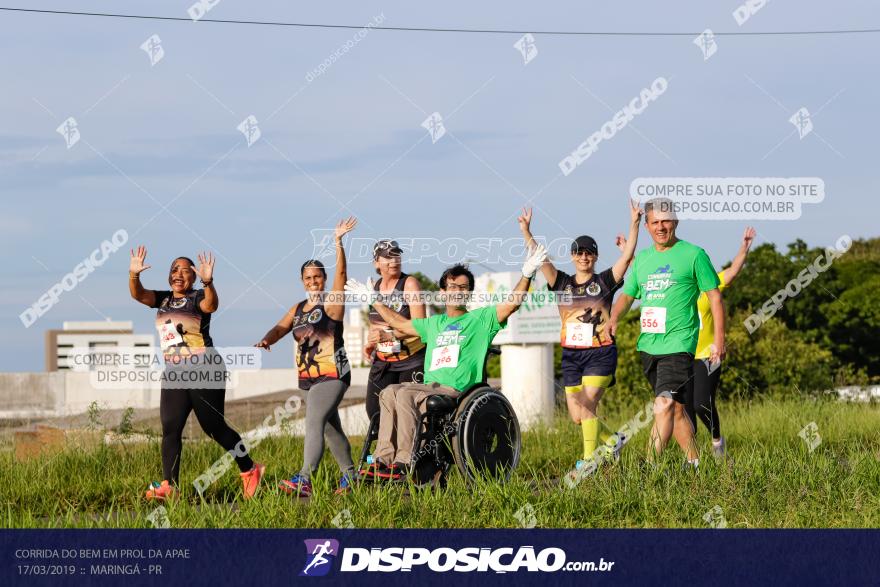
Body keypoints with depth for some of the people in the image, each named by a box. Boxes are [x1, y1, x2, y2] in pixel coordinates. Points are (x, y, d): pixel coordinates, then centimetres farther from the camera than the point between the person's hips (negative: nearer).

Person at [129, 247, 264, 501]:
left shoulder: (198, 297, -4)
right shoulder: (163, 298, 13)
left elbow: (211, 305, -27)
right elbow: (138, 294, -2)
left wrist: (207, 282, -46)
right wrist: (134, 275, -23)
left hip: (204, 373, -6)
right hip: (174, 375, 6)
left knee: (215, 428, -2)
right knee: (170, 429, -4)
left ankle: (250, 471, 14)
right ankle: (169, 486, -6)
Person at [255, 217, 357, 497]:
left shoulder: (332, 302, -3)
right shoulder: (298, 309, 16)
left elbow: (341, 273, -16)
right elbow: (280, 328, 5)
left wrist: (338, 241, -27)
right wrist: (266, 340, -18)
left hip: (332, 374, -8)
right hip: (310, 377, 8)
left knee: (314, 423, -20)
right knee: (331, 427, 15)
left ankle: (304, 479, -30)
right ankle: (349, 474, 28)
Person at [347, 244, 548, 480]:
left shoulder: (480, 319, 11)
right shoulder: (434, 323, 28)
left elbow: (512, 303, -2)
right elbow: (400, 323, 40)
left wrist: (527, 274, -14)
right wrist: (374, 300, 44)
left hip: (457, 390, -5)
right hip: (430, 387, 6)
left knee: (406, 394, -31)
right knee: (390, 392, -24)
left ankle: (404, 463, -35)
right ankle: (383, 459, -30)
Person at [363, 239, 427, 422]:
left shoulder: (409, 284, -11)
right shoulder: (375, 287, 8)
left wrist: (389, 335, -31)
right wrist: (370, 344, 5)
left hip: (411, 359, -6)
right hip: (383, 361, 6)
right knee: (374, 410, 0)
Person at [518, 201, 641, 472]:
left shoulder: (605, 281, 1)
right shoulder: (562, 283, 8)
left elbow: (627, 256, -10)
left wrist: (634, 225, -19)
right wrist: (526, 233, -14)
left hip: (600, 353, -4)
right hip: (571, 355, 4)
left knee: (586, 406, -13)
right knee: (577, 416, 5)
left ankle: (590, 458, -4)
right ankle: (610, 441, 29)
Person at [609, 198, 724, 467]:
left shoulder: (693, 254, -1)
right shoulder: (642, 258, 15)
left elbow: (715, 296, 0)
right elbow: (627, 294, 24)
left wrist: (718, 339, -5)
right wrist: (613, 317, 2)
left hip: (678, 344, -6)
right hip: (648, 345, 7)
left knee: (665, 404, -19)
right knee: (677, 408, 12)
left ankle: (650, 465, -25)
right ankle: (695, 462, 22)